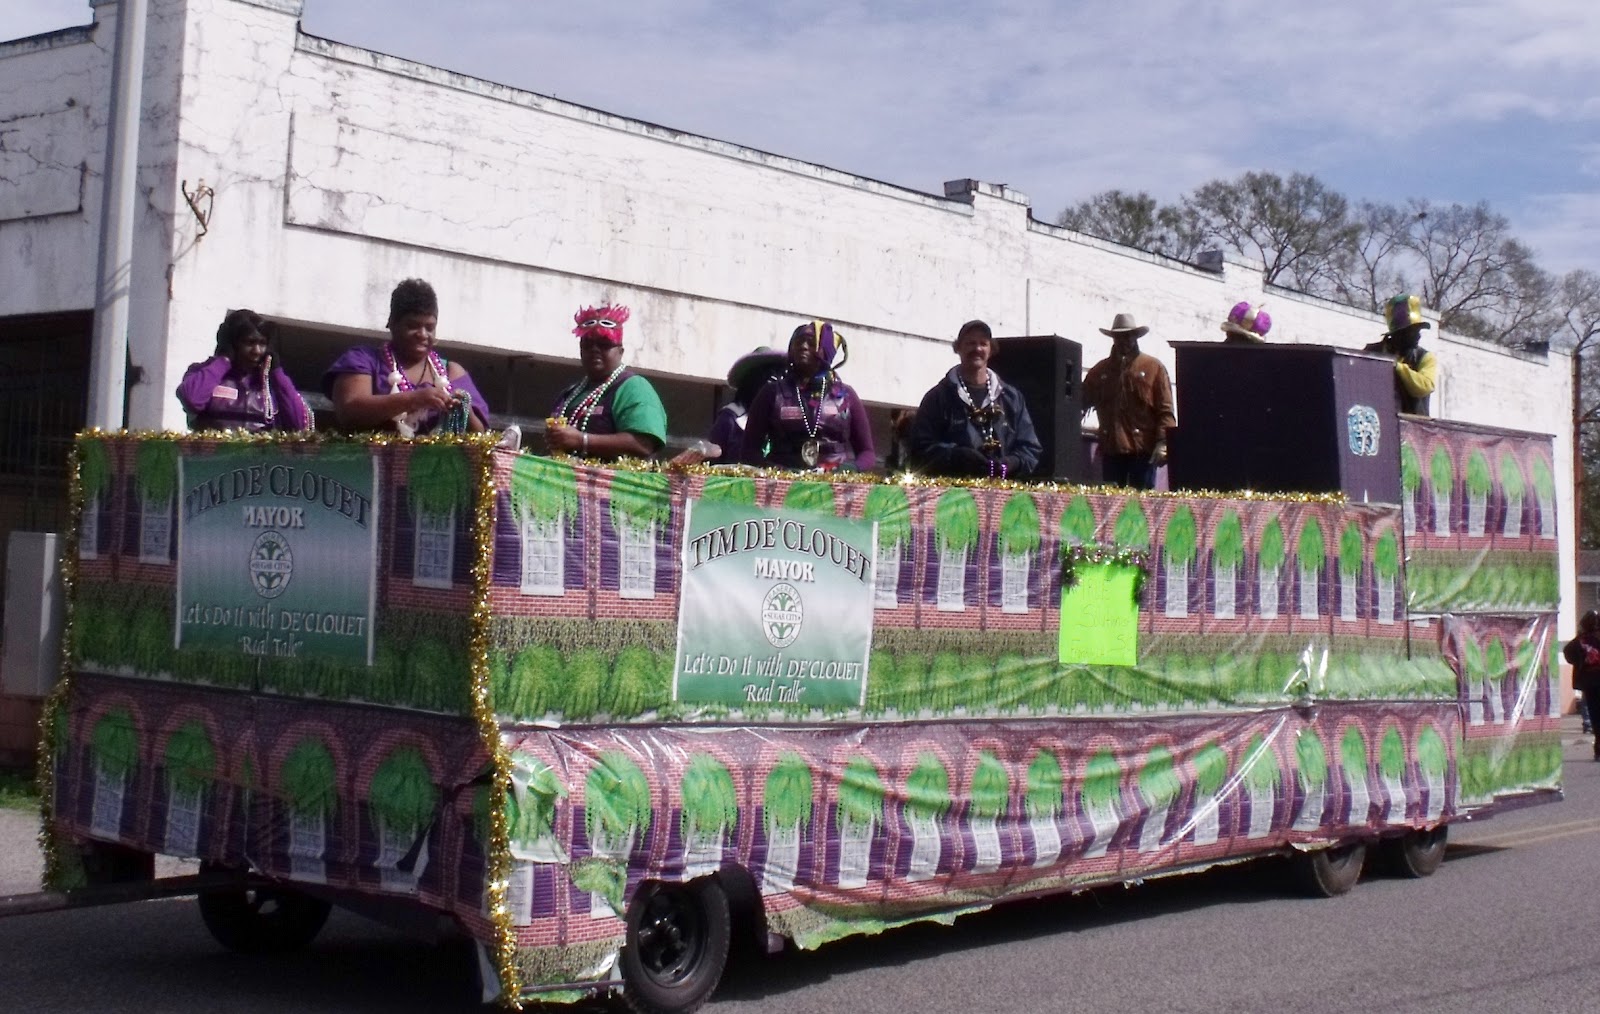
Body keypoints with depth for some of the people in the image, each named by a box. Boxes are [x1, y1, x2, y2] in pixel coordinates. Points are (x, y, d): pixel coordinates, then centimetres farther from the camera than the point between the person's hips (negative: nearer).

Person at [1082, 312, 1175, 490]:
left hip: (1142, 449, -3)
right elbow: (1082, 402, 13)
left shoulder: (1154, 367, 5)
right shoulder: (1101, 370, 15)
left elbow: (1165, 410, -1)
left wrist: (1162, 443, -11)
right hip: (1110, 449, 3)